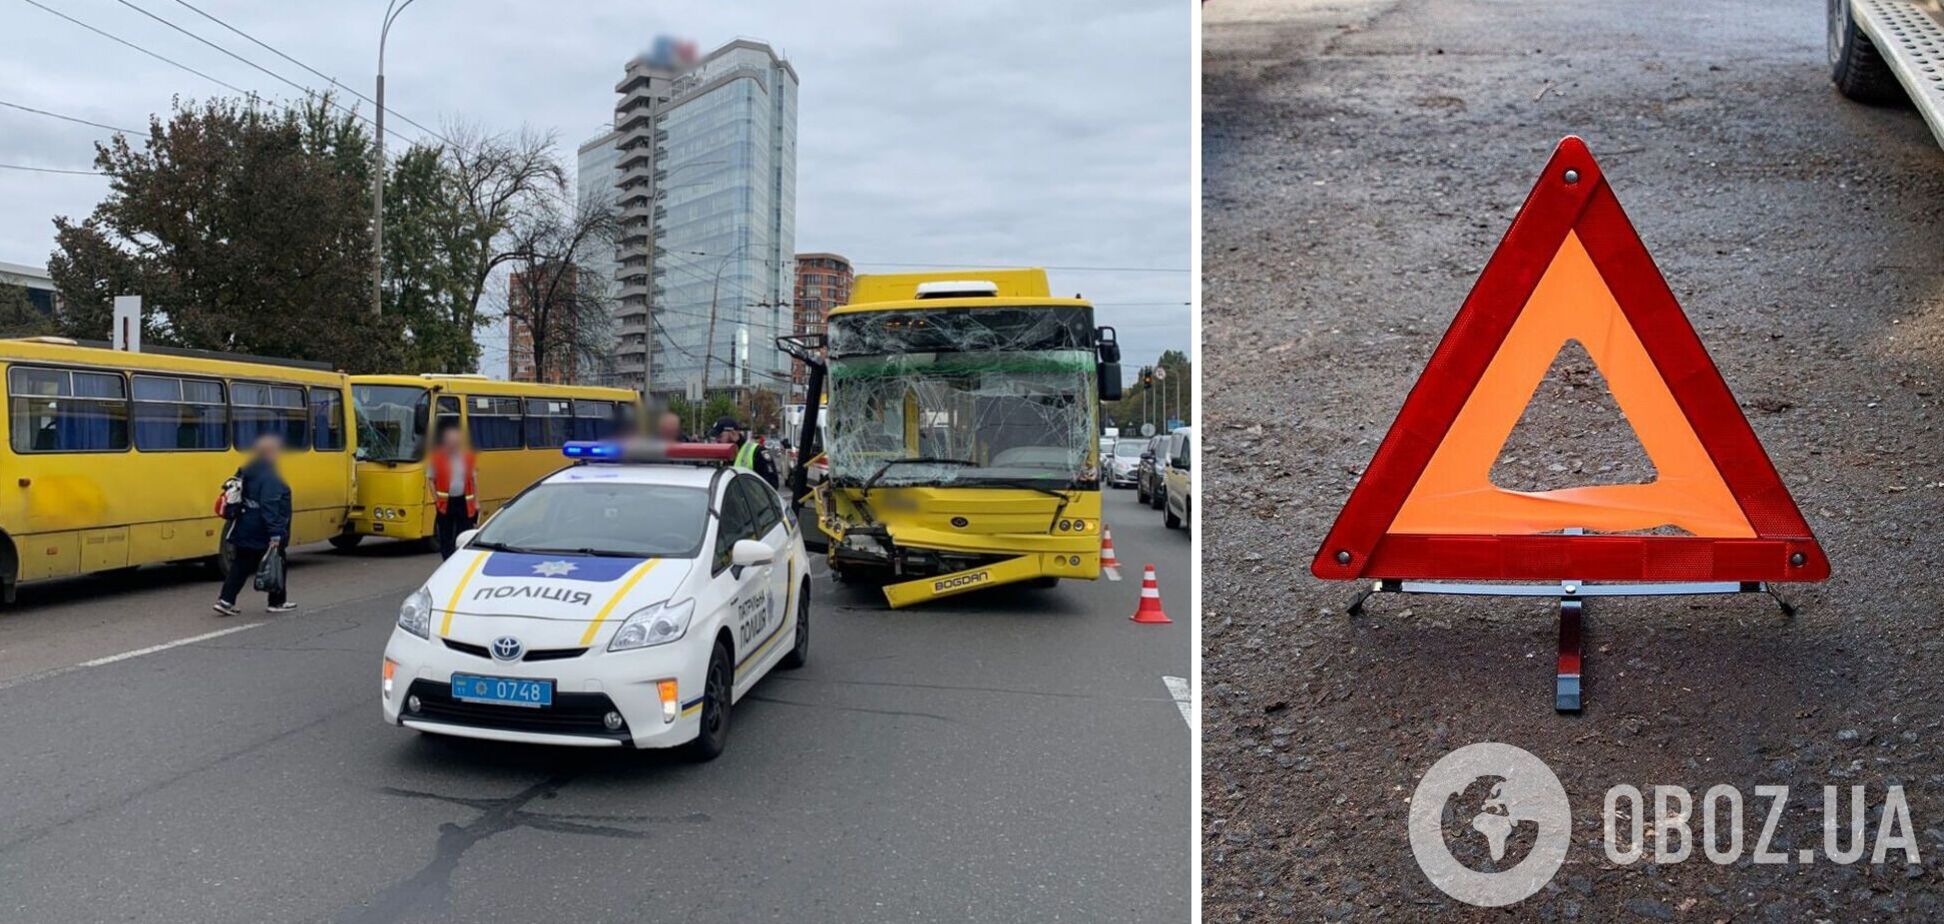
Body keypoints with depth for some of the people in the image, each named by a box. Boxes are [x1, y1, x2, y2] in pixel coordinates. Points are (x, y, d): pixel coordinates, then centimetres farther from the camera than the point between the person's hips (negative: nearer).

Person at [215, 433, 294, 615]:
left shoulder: (246, 472, 10)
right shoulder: (269, 477, -19)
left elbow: (241, 499, 18)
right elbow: (270, 508, -26)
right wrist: (275, 533, -27)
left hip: (244, 532, 8)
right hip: (263, 535, -8)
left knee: (240, 566, 11)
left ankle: (225, 600, 5)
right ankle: (278, 602, 17)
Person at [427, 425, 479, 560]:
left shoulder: (469, 457, 4)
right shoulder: (438, 457, -4)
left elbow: (474, 480, 11)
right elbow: (431, 479, 2)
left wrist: (476, 502, 7)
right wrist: (436, 498, -8)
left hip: (464, 502, 2)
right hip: (445, 503, -1)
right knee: (445, 539, 3)